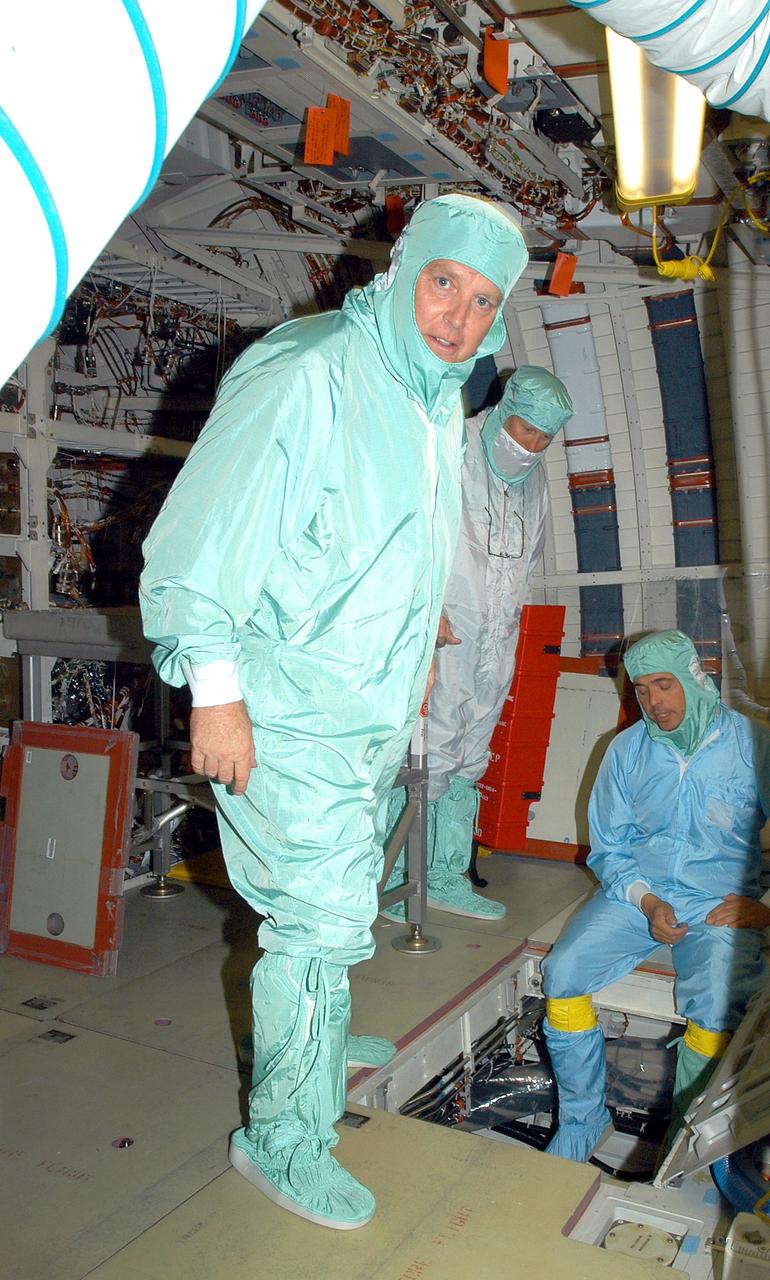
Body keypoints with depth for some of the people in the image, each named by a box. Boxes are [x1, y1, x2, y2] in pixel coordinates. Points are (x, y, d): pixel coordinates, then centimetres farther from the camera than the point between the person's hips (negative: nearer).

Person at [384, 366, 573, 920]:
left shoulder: (535, 477, 15)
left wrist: (512, 610, 14)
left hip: (498, 640, 7)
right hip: (443, 632, -7)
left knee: (469, 763, 11)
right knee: (430, 755, -9)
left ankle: (447, 878, 20)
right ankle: (392, 880, 3)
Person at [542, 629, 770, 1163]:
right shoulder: (628, 749, 5)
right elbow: (608, 847, 10)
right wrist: (646, 901, -7)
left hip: (721, 903, -3)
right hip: (637, 891, 3)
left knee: (716, 1002, -31)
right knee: (563, 973, -20)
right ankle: (582, 1120, 0)